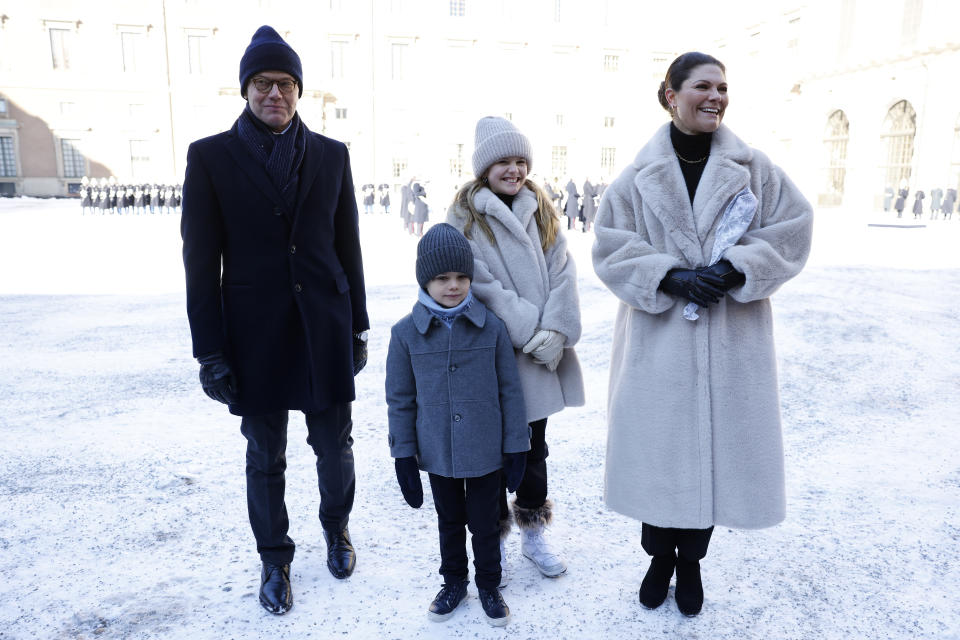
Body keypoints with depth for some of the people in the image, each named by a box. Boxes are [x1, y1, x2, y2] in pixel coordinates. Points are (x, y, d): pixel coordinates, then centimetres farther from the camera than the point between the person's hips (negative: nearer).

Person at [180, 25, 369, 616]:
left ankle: (337, 525, 39)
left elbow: (349, 248, 7)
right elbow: (201, 261, -3)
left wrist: (358, 327, 6)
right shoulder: (211, 156, -1)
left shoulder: (331, 155, 5)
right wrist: (211, 351, -6)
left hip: (326, 329, 2)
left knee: (335, 445, 12)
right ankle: (275, 559, 32)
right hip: (255, 334, -1)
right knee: (266, 458, 11)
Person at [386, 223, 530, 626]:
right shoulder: (406, 333, -8)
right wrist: (404, 456, -1)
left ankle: (489, 585, 38)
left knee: (485, 523, 15)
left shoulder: (491, 328, -10)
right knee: (449, 521, 21)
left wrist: (516, 446, -2)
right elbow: (400, 399, -2)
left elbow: (509, 390, -3)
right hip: (437, 454, 1)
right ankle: (453, 582, 43)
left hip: (485, 453, -1)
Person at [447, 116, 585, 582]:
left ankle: (534, 533, 33)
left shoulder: (541, 211, 9)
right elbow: (482, 286, -15)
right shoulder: (465, 216, -7)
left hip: (541, 353, 5)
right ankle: (493, 538, 25)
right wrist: (528, 332, -17)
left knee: (534, 446, 17)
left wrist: (554, 331, -14)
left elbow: (562, 273, 0)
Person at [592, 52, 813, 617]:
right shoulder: (638, 176, 0)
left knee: (716, 446, 7)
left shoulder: (753, 167, 3)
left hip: (732, 337, 1)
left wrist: (734, 270, -14)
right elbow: (611, 250, -3)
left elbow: (792, 231, 1)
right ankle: (660, 557, 31)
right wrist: (671, 278, -16)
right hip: (660, 337, -1)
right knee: (660, 447, 7)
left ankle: (691, 560, 31)